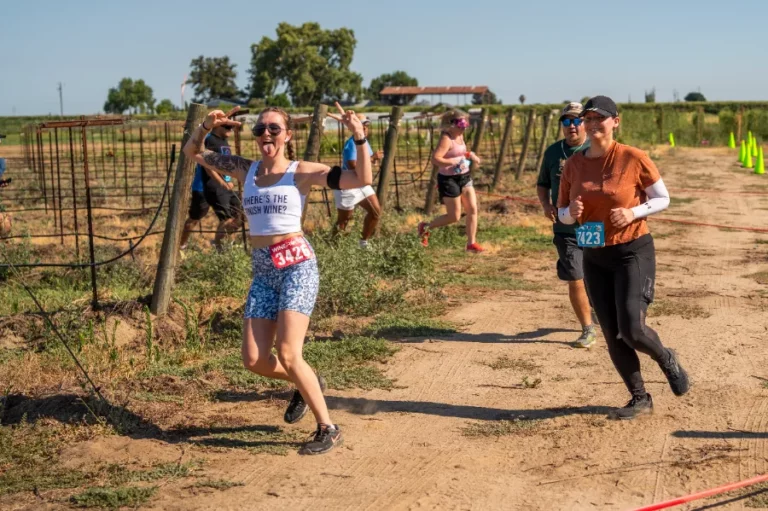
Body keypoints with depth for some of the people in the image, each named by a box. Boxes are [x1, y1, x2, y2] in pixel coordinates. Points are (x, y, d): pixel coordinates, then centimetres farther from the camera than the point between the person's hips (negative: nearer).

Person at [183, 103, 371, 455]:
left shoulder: (302, 172, -3)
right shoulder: (244, 170, 10)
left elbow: (362, 180, -12)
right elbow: (192, 152, 18)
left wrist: (359, 137, -23)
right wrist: (207, 127, 0)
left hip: (297, 265, -5)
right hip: (262, 271, 5)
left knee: (287, 355, -14)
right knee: (253, 360, 1)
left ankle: (327, 429, 2)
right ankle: (306, 385, 31)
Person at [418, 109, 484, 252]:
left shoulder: (460, 136, 8)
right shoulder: (446, 139, -19)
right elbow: (435, 159, -30)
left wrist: (470, 155, 10)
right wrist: (454, 162, -30)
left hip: (464, 177, 8)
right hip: (449, 179, -8)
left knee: (473, 209, 1)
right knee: (454, 217, -1)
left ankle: (471, 243, 8)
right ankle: (426, 227, 20)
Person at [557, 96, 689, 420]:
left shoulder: (634, 158, -10)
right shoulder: (573, 165, 2)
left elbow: (663, 199, -1)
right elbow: (562, 213, 11)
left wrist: (633, 213, -19)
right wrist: (571, 212, -13)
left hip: (634, 252, -4)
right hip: (594, 259, 5)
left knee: (631, 330, -14)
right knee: (612, 336, 6)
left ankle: (667, 360, 21)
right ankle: (640, 399, 24)